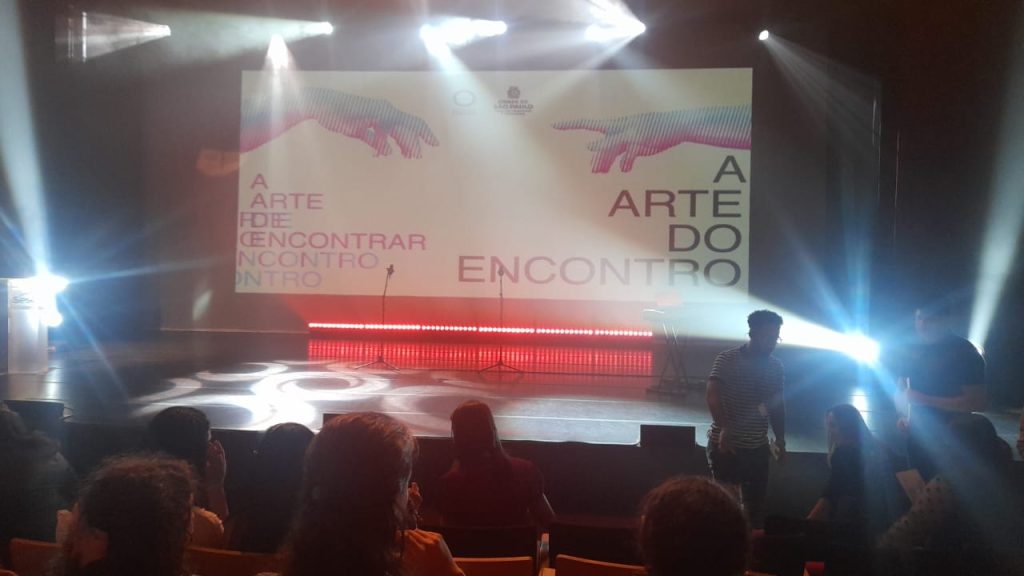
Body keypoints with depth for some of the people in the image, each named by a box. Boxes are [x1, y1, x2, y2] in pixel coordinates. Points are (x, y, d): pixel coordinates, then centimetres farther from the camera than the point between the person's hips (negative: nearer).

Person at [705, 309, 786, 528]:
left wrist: (780, 438, 10)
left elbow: (777, 405, 16)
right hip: (725, 444, -5)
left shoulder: (776, 367, 7)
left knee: (755, 503, 10)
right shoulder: (727, 360, -9)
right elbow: (713, 396, -19)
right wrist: (724, 429, -31)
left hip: (758, 447, 5)